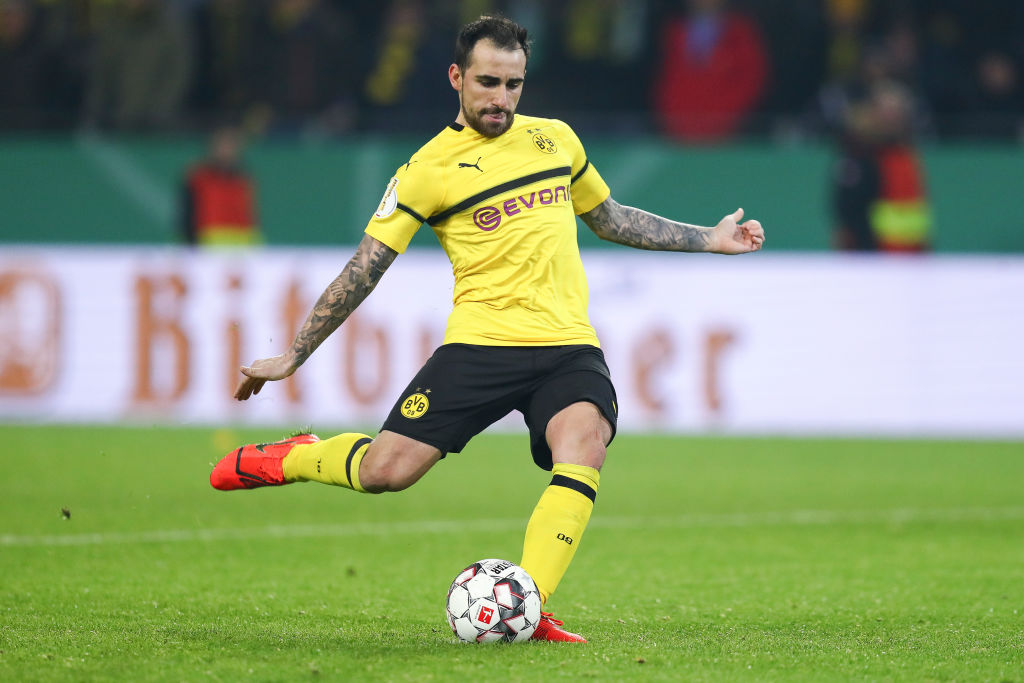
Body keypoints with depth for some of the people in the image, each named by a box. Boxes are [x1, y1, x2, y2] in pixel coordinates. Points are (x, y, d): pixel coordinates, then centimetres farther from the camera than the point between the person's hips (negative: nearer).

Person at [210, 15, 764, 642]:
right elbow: (364, 269, 4)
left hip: (569, 346, 2)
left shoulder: (555, 138, 15)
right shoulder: (430, 168, 2)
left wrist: (710, 239, 29)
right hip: (481, 344, -2)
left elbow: (608, 216, 32)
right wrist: (293, 357, 3)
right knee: (386, 471, -12)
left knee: (583, 447, -29)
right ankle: (290, 459, 21)